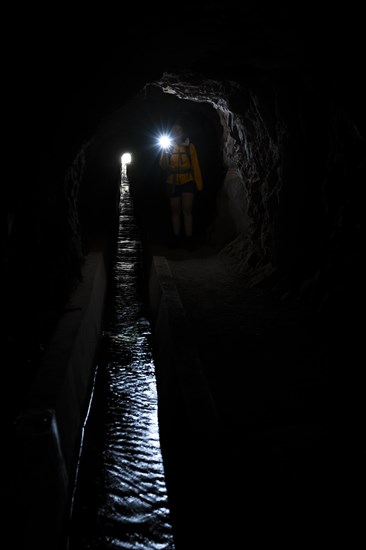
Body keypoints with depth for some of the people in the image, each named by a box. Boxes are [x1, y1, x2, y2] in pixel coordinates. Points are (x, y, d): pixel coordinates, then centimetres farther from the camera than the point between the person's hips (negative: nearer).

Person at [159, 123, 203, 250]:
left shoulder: (190, 146, 2)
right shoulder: (168, 147, 6)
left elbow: (196, 166, 0)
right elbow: (163, 166, -3)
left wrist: (199, 184, -4)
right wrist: (165, 153, -22)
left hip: (188, 182, -2)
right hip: (172, 183, 2)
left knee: (187, 210, -9)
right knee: (175, 210, 7)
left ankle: (189, 239, -7)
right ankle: (177, 238, 13)